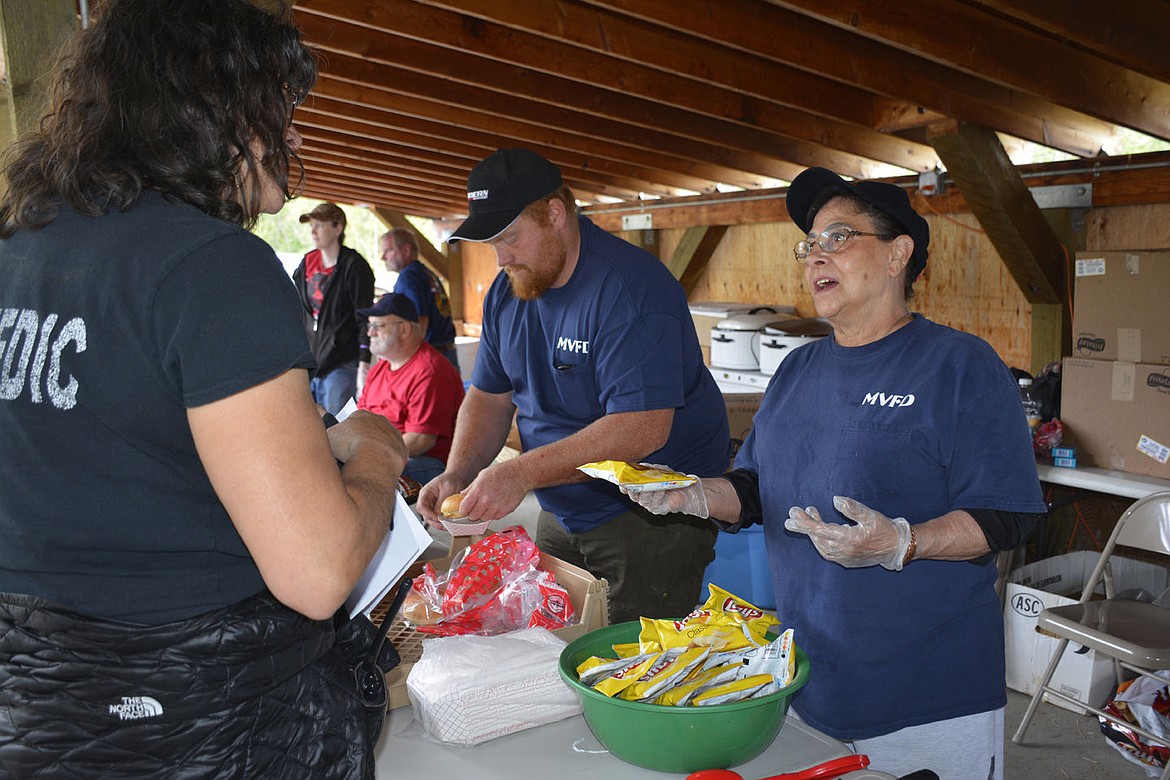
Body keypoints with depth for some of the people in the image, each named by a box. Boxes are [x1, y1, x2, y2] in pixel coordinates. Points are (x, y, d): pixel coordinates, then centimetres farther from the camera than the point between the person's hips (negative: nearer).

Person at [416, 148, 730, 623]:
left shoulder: (630, 289, -22)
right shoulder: (507, 292, 4)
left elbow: (643, 428, -30)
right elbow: (489, 397, 9)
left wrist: (521, 473, -32)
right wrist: (457, 474, -9)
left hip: (654, 518, -7)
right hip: (561, 516, 7)